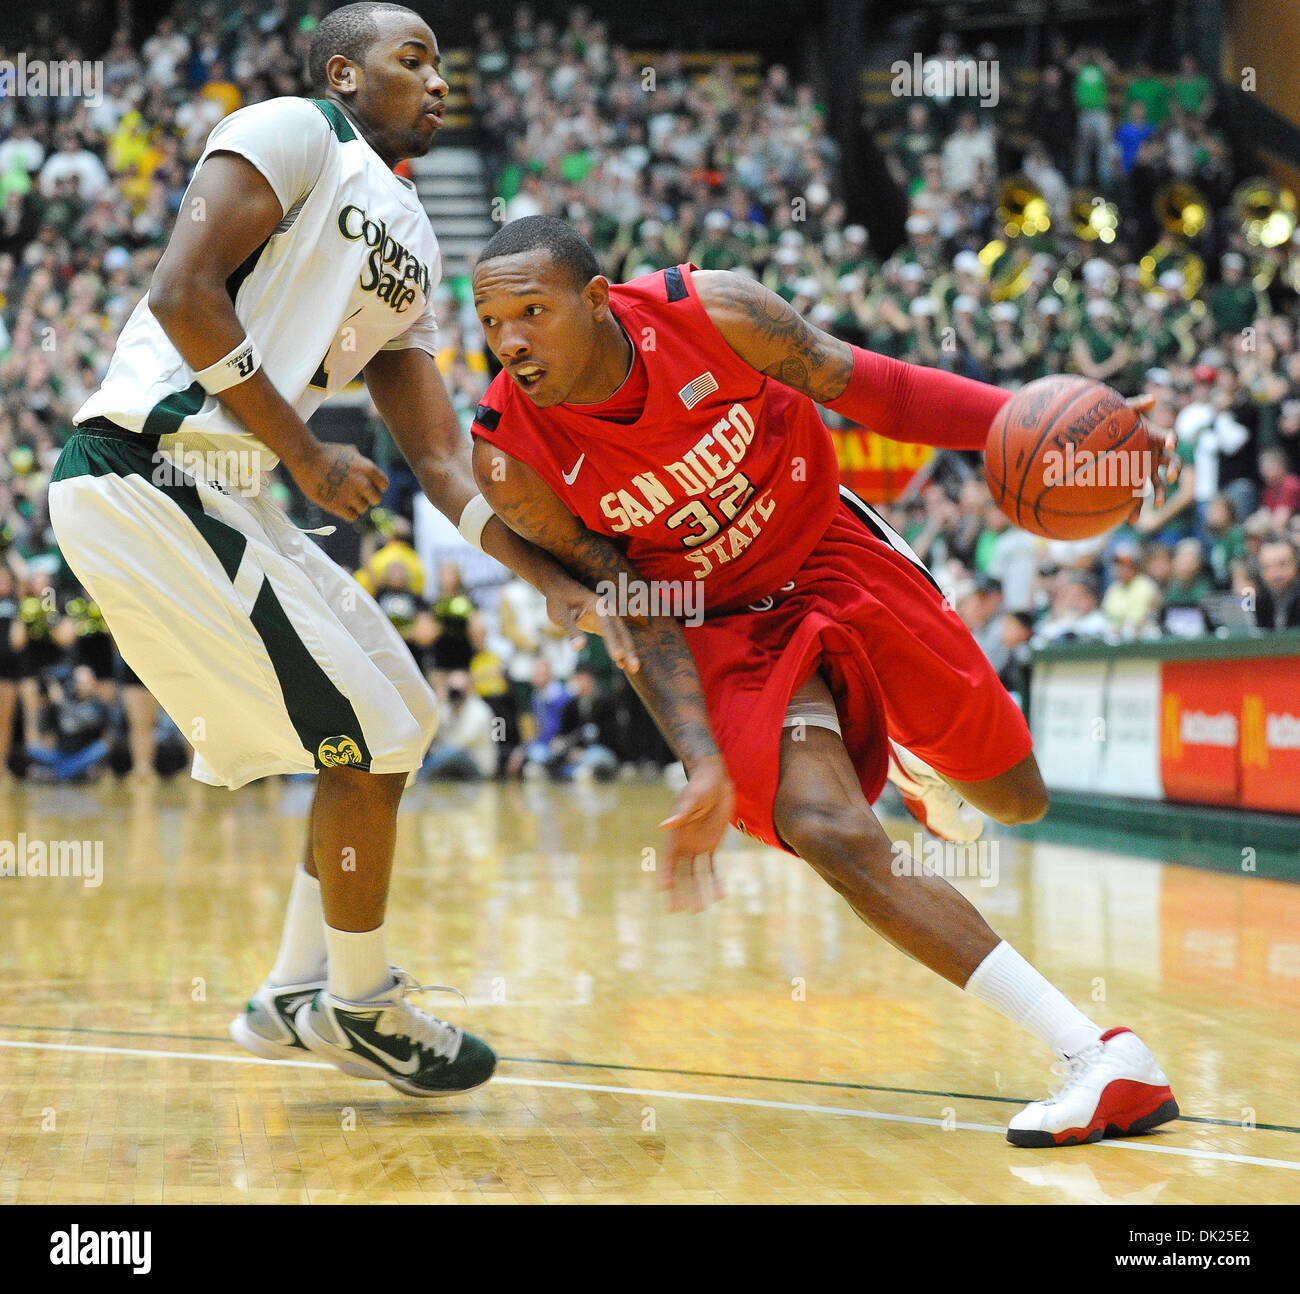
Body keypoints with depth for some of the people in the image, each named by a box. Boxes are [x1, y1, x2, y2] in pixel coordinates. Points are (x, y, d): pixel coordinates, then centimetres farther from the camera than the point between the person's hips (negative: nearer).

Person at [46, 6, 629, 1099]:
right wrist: (307, 456, -14)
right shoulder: (292, 132, -5)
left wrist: (556, 580, 7)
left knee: (402, 721, 15)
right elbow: (184, 292, -17)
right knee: (368, 740, -6)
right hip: (140, 474, -9)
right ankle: (359, 1005, 12)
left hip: (219, 499, 9)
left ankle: (295, 996, 24)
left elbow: (440, 457, 18)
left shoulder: (412, 247, 20)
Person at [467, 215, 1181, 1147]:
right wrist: (705, 765, -24)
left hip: (834, 554, 1)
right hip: (724, 625, -1)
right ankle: (1108, 1064, -24)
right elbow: (639, 615, -15)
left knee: (1014, 799, 7)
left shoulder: (711, 311, -25)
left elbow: (864, 386, -14)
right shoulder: (511, 456, -22)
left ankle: (918, 761, 50)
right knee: (829, 833, -26)